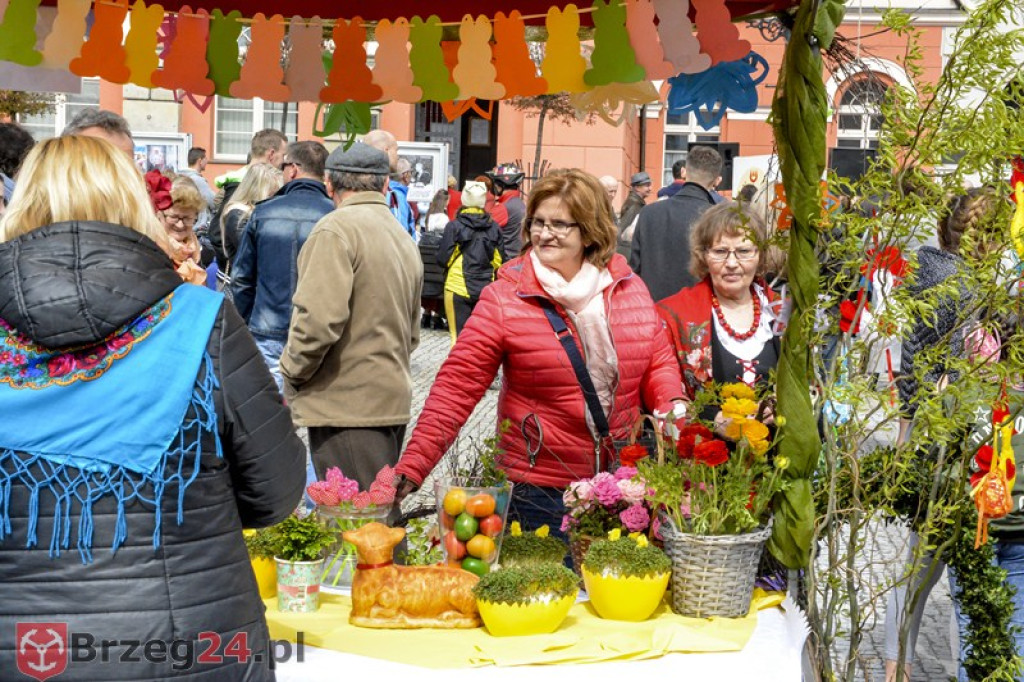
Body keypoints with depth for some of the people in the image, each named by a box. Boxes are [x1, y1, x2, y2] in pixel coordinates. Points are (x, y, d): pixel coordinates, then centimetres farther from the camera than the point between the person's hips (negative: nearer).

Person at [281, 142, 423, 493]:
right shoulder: (404, 237, 16)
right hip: (393, 400, 9)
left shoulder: (335, 230, -13)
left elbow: (319, 321, -22)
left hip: (347, 404, -9)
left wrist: (291, 375, -7)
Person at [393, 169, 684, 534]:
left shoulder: (630, 288, 4)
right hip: (542, 490, -3)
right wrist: (412, 467, -19)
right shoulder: (503, 299, -7)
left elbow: (659, 363, 12)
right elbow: (456, 388, -11)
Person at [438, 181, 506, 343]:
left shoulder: (454, 227, -9)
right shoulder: (494, 228, 0)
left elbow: (443, 259, -8)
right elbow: (500, 261, 3)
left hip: (458, 288, -3)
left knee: (459, 336, 1)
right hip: (486, 289, 3)